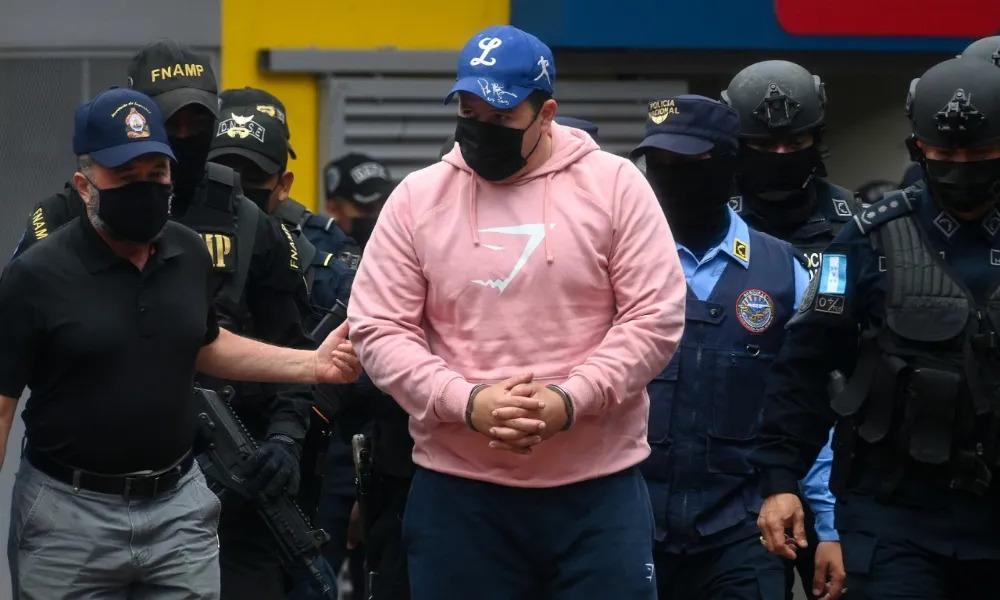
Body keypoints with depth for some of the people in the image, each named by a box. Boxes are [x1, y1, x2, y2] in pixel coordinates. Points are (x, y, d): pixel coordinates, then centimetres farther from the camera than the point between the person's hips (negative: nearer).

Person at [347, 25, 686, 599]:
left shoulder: (615, 185, 0)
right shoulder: (416, 198, 4)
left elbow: (656, 316, -4)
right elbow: (378, 329, 1)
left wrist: (571, 401, -16)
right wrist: (465, 403, -14)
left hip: (599, 487, -1)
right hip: (458, 491, 1)